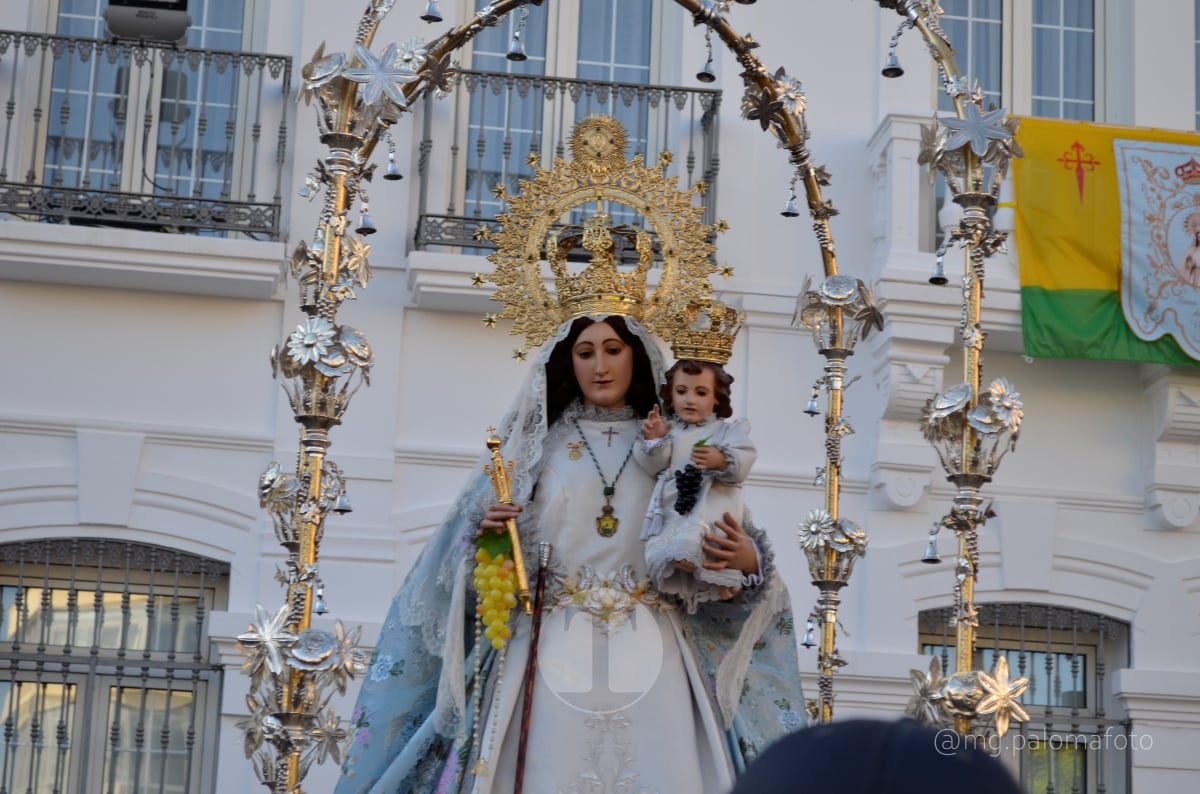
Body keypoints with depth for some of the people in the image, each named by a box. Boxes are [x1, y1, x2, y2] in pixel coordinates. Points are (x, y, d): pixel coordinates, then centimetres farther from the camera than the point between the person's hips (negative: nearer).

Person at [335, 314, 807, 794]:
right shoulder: (540, 443, 10)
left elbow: (726, 544, 9)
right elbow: (479, 530, 10)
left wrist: (748, 559, -12)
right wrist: (485, 532, -11)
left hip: (648, 653, 0)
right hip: (555, 651, 0)